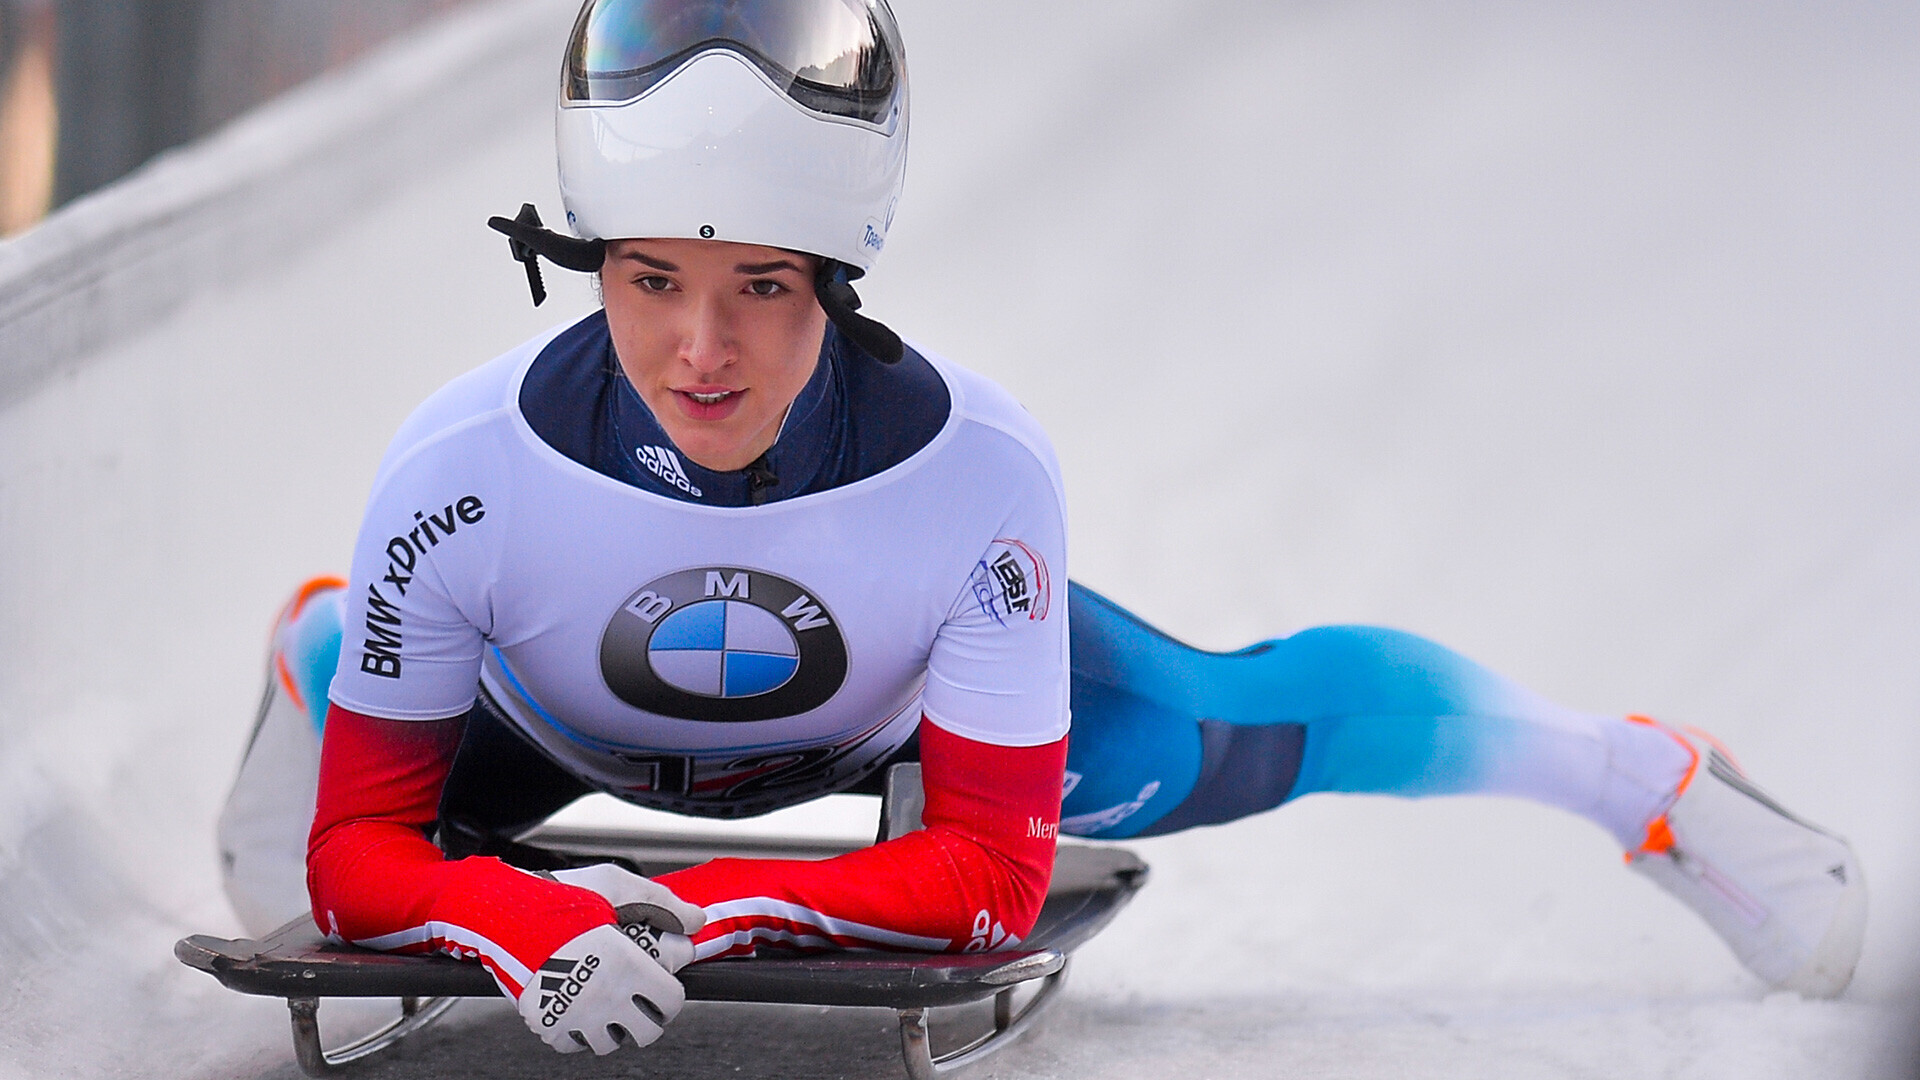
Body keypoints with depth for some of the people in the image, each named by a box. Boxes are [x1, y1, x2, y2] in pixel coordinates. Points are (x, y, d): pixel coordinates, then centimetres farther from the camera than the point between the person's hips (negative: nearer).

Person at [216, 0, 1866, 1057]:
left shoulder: (980, 477, -43)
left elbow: (989, 874, -34)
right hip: (556, 716, 0)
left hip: (898, 700, 0)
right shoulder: (466, 468, -42)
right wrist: (533, 926, -55)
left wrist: (695, 906, -49)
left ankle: (1642, 772, 37)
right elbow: (357, 852, -33)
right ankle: (320, 646, 55)